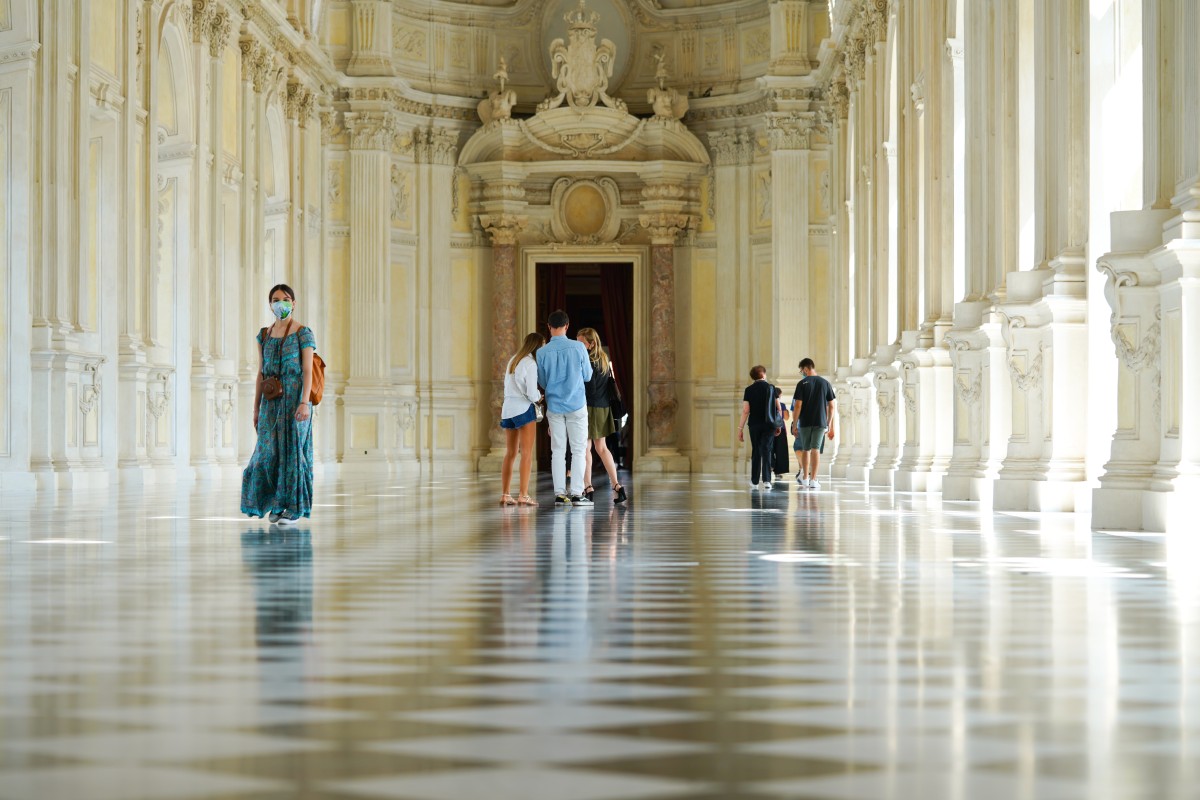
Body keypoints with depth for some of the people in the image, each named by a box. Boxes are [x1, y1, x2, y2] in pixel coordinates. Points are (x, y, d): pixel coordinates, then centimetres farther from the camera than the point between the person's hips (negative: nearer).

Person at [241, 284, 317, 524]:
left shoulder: (303, 333, -2)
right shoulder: (265, 335, 13)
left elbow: (308, 371, -10)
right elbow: (261, 372, 14)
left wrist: (305, 402, -20)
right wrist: (256, 407, 11)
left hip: (294, 396, -5)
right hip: (271, 399, 5)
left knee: (292, 448, -4)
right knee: (269, 450, 1)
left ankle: (294, 508, 2)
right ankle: (278, 503, 16)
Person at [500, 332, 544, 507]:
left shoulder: (513, 360, 15)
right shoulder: (530, 363, -10)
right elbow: (532, 393, -16)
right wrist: (538, 398, 6)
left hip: (508, 409, 8)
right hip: (524, 408, -8)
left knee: (510, 453, 11)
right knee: (527, 453, -5)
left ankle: (504, 494, 9)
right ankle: (523, 495, -10)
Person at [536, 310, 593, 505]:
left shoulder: (542, 353, -5)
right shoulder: (578, 347, -8)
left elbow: (542, 382, 7)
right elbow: (587, 376, 3)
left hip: (554, 406, 2)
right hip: (576, 406, -2)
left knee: (558, 451, 6)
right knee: (578, 450, 2)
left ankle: (560, 494, 3)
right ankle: (577, 493, -4)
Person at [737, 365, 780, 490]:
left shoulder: (749, 390, -2)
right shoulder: (771, 388, 0)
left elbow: (745, 411, -7)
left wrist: (740, 428, -3)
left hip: (754, 425, 0)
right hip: (769, 424, 0)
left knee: (756, 452, 10)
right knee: (766, 451, -1)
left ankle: (754, 482, 14)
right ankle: (766, 480, -14)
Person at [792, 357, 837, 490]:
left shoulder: (802, 384, -4)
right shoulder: (826, 383, 4)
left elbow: (798, 406, -7)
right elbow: (831, 407, 6)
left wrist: (794, 425, -1)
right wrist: (830, 426, 13)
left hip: (804, 423, -1)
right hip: (821, 423, 1)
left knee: (805, 450, 12)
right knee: (815, 450, -1)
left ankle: (805, 478, 18)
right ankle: (813, 479, -8)